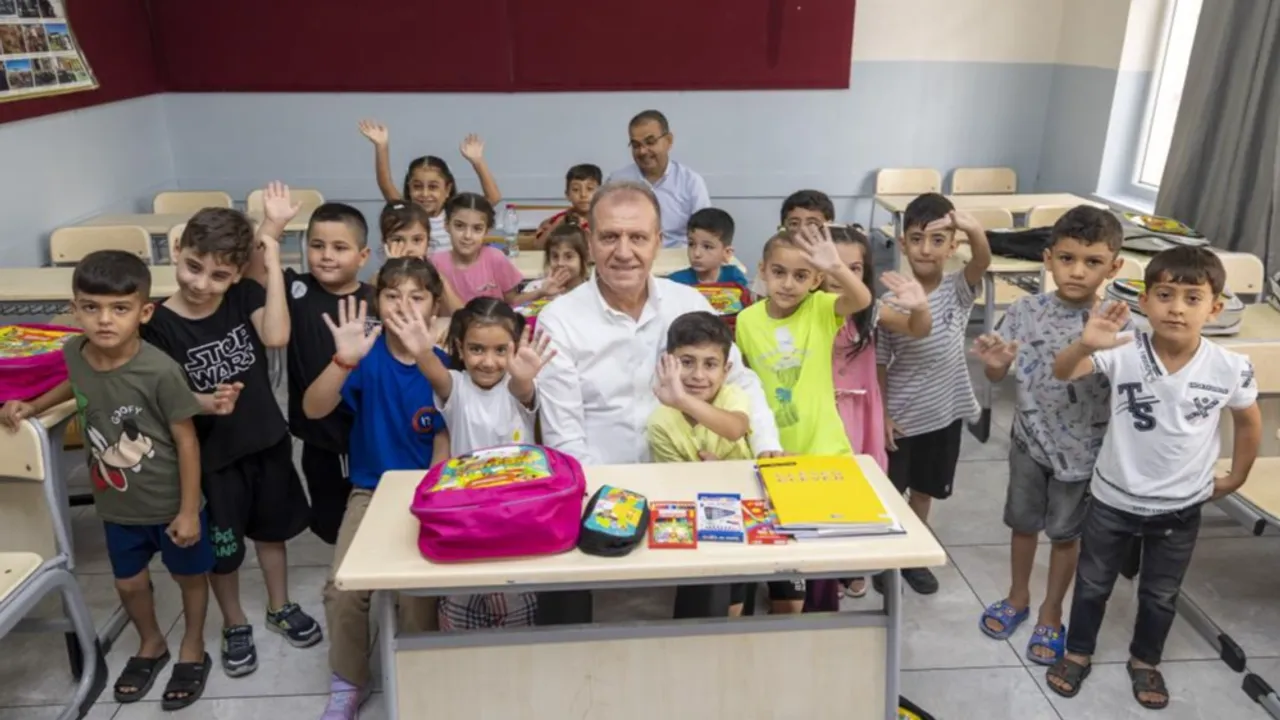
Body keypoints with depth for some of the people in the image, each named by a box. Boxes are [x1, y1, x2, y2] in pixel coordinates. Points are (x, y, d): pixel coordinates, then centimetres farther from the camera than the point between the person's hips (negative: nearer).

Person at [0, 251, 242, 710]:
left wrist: (189, 510, -16)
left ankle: (193, 650, 42)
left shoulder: (160, 370, -28)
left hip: (171, 504, -5)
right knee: (129, 583, 23)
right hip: (117, 506, 5)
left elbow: (186, 440, -19)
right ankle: (150, 645, 50)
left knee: (189, 576, 18)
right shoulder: (72, 354, -11)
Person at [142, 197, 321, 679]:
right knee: (221, 545, 14)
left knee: (272, 527, 21)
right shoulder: (159, 328, -16)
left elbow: (276, 336, -30)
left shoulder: (245, 296, -10)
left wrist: (272, 257, -29)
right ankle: (234, 625, 38)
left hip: (267, 440, 3)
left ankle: (280, 607, 43)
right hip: (211, 454, -2)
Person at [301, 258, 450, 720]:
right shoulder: (368, 354, -11)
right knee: (342, 589, -13)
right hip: (371, 489, 1)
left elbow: (444, 441, -4)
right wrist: (344, 360, -41)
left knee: (418, 591, -18)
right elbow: (313, 409, -24)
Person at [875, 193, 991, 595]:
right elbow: (879, 363, -7)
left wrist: (972, 228, -49)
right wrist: (881, 414, -9)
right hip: (902, 415, -3)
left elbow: (984, 261, -29)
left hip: (945, 412, 3)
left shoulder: (958, 290, -8)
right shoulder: (891, 303, -14)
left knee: (925, 490, 19)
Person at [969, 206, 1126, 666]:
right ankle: (1017, 598, 43)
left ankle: (1051, 615, 36)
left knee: (1065, 533, 15)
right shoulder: (1027, 311, -10)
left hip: (1082, 449, -2)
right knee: (1023, 523, 19)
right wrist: (995, 362, -28)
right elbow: (997, 377, -4)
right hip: (1030, 440, 2)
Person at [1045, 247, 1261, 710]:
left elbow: (1249, 422, 4)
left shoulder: (1231, 368, -15)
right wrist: (1086, 345, -52)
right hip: (1113, 498, -1)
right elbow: (1061, 373, -32)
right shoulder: (1123, 353, -20)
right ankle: (1077, 653, 39)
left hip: (1180, 508, 1)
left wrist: (1235, 478, 11)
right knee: (1092, 584, 18)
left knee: (1160, 595, 21)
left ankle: (1145, 661, 46)